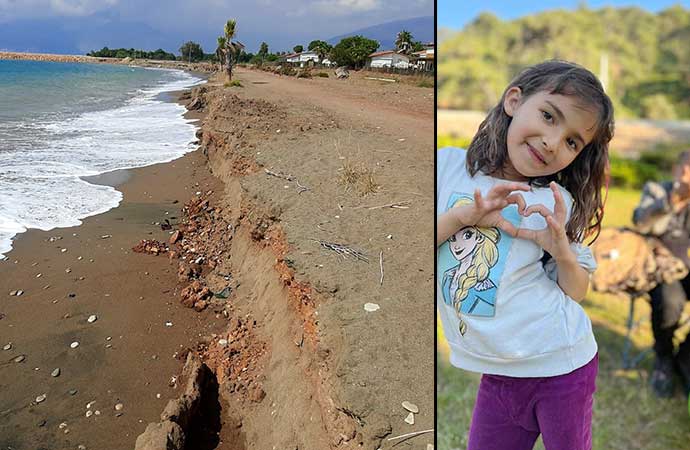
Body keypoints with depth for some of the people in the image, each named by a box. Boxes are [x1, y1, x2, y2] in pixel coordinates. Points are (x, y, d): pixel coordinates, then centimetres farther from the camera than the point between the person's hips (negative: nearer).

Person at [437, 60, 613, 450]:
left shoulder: (558, 203, -7)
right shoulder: (448, 166, -6)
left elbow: (577, 294, 0)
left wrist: (562, 251, -19)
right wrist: (464, 215, -22)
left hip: (562, 367, -1)